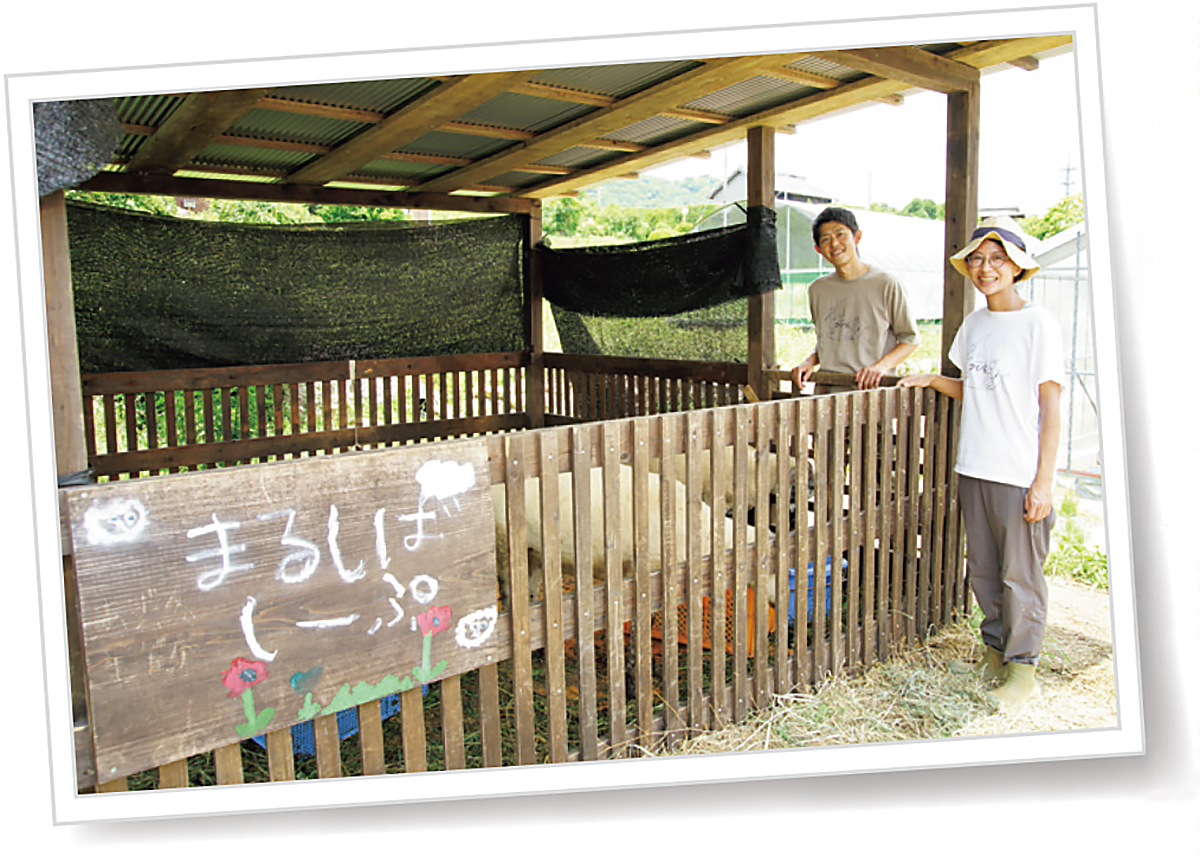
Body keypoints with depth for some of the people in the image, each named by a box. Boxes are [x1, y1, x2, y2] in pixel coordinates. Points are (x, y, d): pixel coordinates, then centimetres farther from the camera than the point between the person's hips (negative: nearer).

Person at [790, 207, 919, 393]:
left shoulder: (887, 285, 0)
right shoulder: (817, 289, 14)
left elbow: (910, 339, 4)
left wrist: (881, 365, -11)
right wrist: (810, 361, 7)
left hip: (872, 389, -3)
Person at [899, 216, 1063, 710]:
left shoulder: (1038, 323, -7)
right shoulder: (973, 324, 11)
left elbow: (1049, 406, -9)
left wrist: (1044, 480, -13)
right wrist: (931, 381, 6)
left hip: (1020, 475, -6)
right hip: (974, 467, 6)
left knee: (1020, 575, 2)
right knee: (983, 570, 14)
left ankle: (1022, 668, 17)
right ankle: (994, 654, 29)